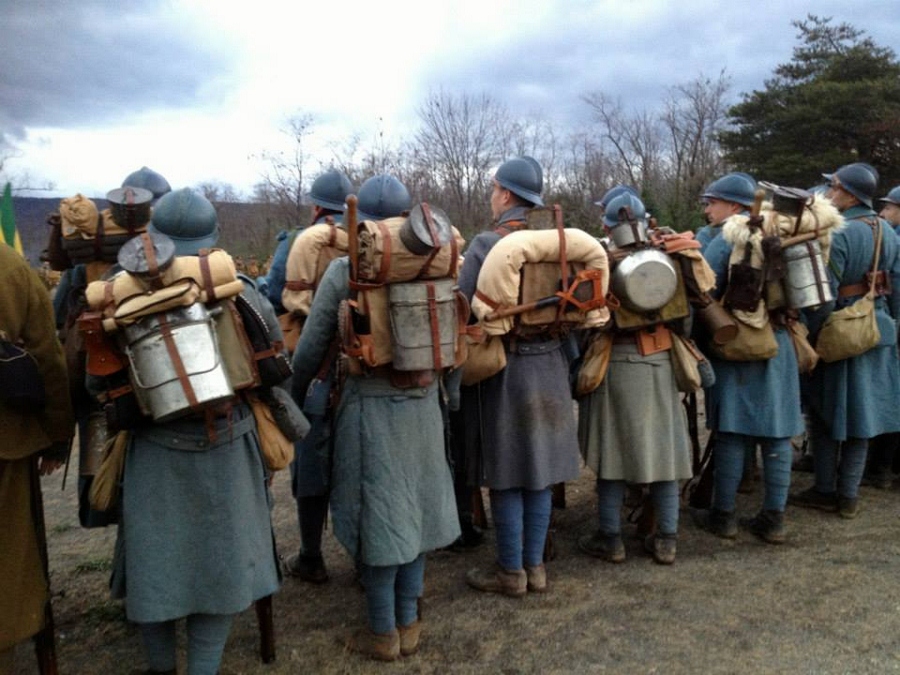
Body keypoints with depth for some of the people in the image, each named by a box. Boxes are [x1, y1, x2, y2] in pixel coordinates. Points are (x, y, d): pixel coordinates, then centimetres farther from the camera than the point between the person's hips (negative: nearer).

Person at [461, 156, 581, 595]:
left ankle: (511, 572, 18)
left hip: (503, 368, -5)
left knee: (506, 476, 6)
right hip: (549, 365, 6)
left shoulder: (485, 244, -12)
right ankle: (535, 566, 26)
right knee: (540, 469, 14)